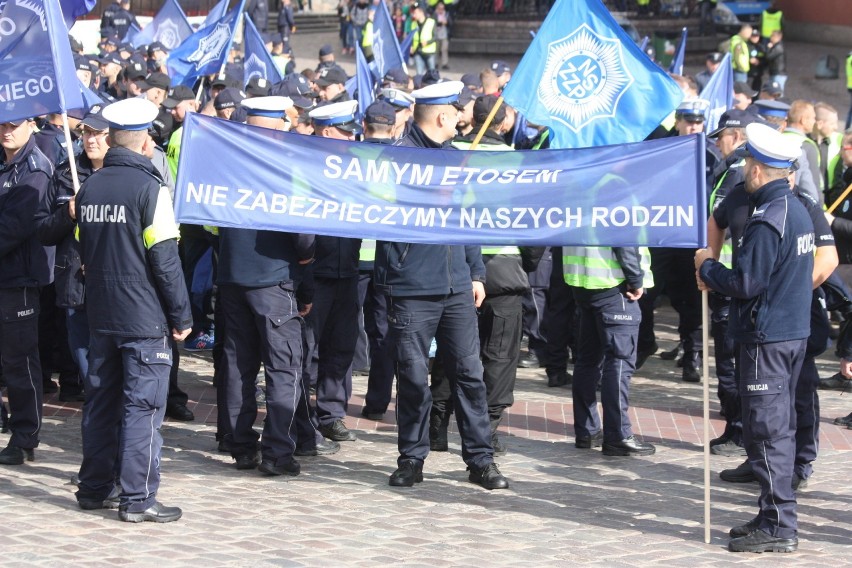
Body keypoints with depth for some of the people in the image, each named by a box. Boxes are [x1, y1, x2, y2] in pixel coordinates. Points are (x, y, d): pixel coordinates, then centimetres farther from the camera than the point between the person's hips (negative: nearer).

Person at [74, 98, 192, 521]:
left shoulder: (89, 188, 6)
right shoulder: (149, 188, -13)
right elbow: (165, 260, -13)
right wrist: (181, 316, -6)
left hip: (101, 315, 6)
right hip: (144, 317, -6)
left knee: (100, 401, 14)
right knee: (143, 406, -3)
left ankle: (95, 488, 19)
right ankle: (137, 499, -4)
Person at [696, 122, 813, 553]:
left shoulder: (767, 219, -19)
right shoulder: (798, 211, 11)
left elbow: (745, 283, -23)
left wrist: (707, 266, -6)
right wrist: (717, 273, 10)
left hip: (766, 339, -10)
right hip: (794, 332, 10)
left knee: (767, 431, -5)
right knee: (779, 428, 15)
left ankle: (778, 526, -3)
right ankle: (775, 517, 22)